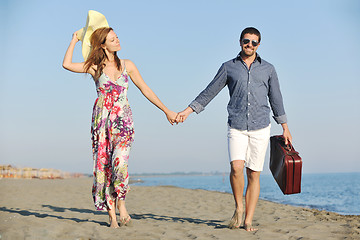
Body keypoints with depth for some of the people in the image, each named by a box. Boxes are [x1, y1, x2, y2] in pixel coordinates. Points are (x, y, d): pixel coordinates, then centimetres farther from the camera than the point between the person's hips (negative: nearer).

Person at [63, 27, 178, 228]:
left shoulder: (127, 65, 9)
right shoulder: (96, 67, 6)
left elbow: (146, 90, 13)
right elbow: (67, 64, -4)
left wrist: (166, 110, 12)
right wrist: (75, 40, 8)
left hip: (123, 120, 0)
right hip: (102, 120, 0)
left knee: (119, 162, -21)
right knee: (104, 164, -3)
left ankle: (121, 202, -2)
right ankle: (112, 214, 4)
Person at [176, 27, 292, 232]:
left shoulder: (268, 69, 10)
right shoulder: (229, 67, 8)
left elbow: (276, 99, 15)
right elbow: (209, 92, 11)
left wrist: (285, 128, 15)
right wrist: (188, 111, 5)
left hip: (260, 128, 1)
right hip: (236, 128, -1)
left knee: (254, 174, -1)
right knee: (236, 167, -19)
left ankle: (248, 221, 6)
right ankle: (238, 208, 4)